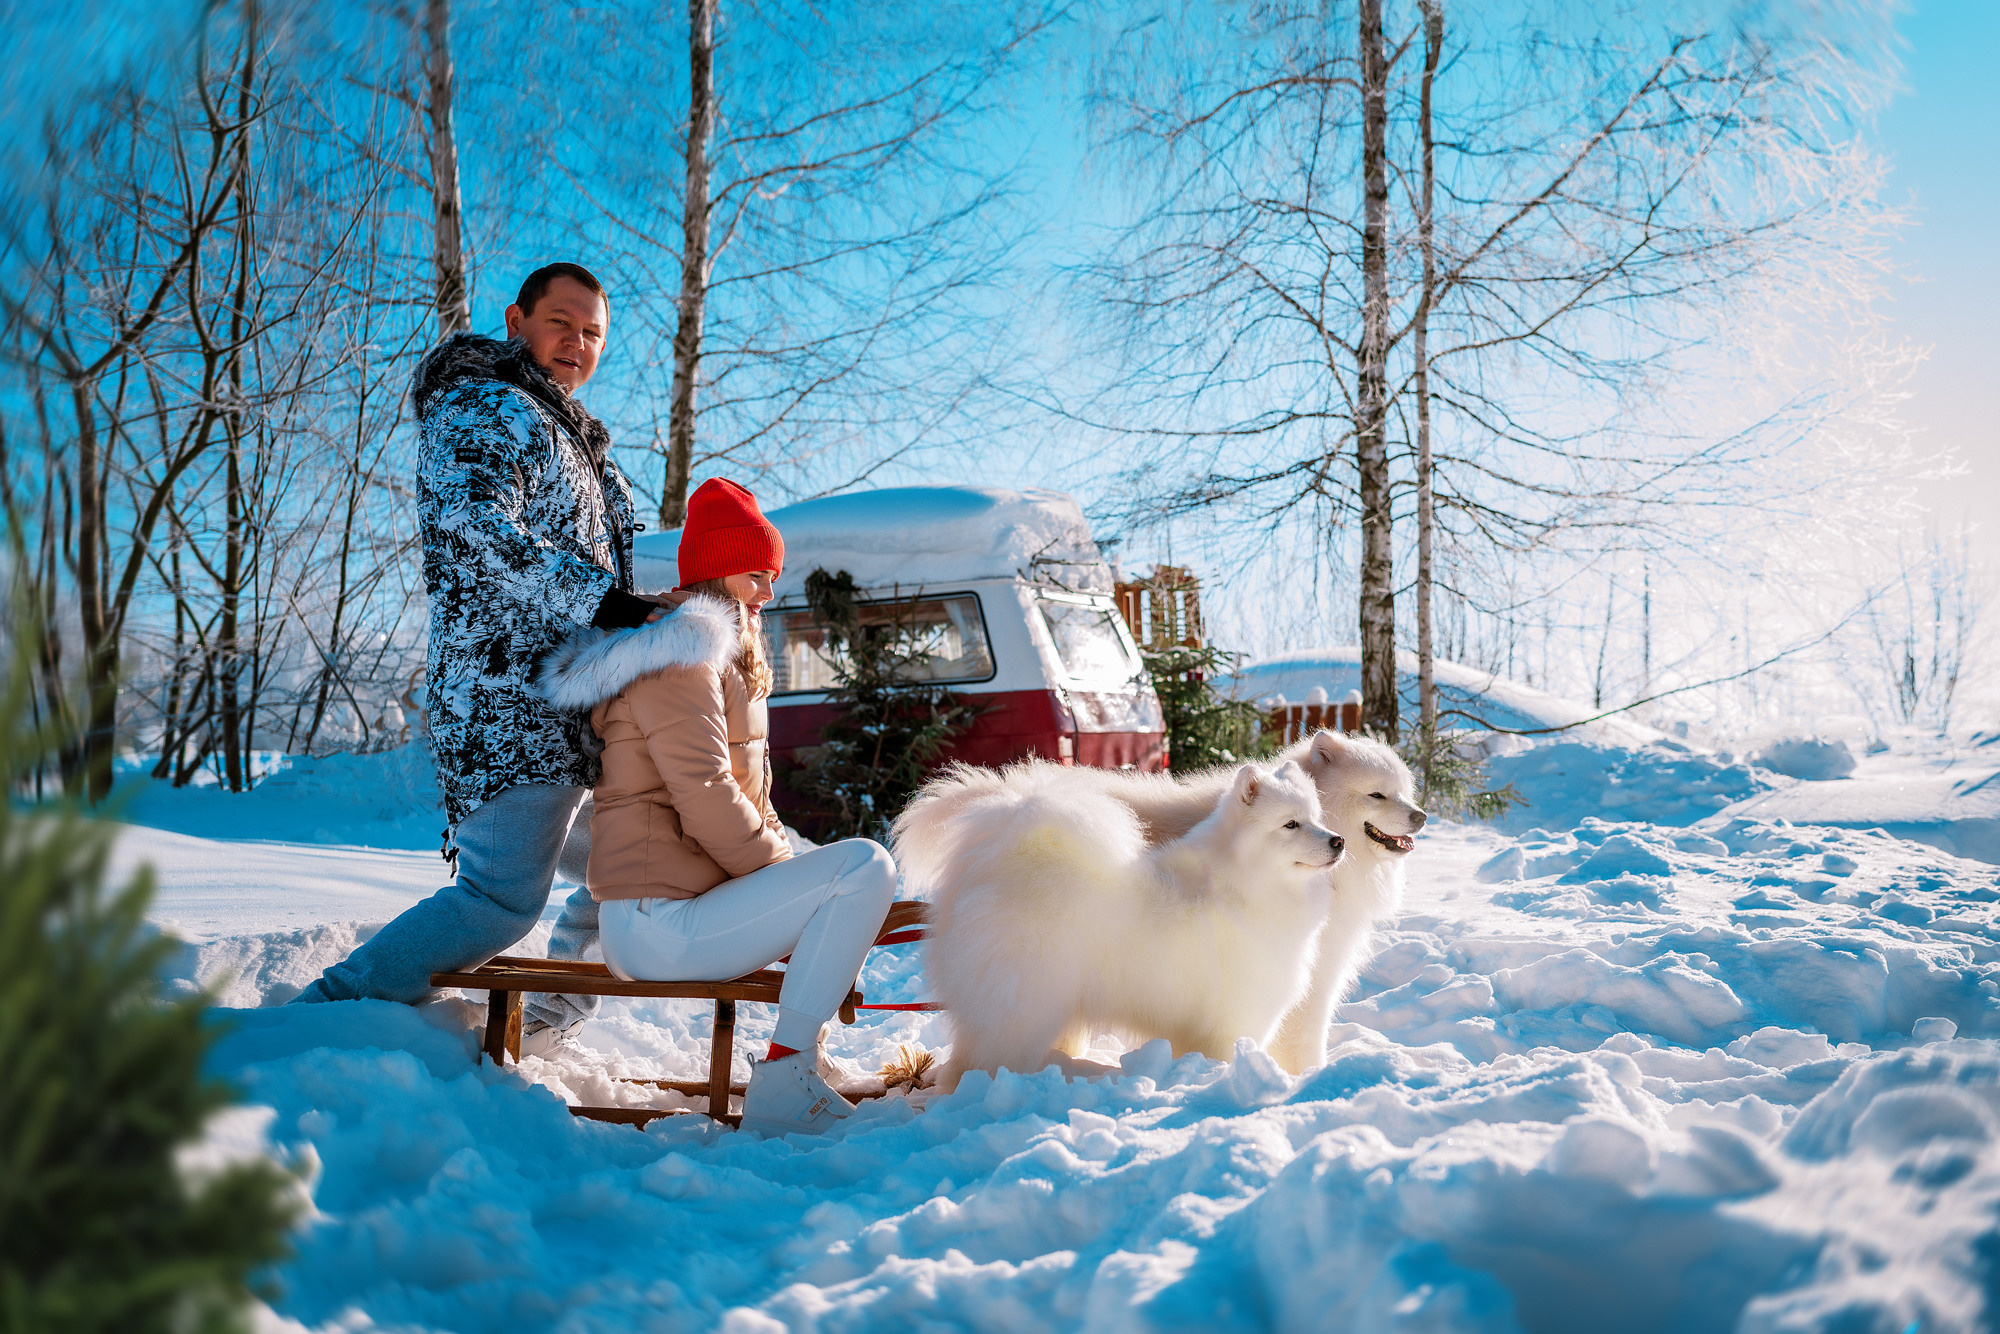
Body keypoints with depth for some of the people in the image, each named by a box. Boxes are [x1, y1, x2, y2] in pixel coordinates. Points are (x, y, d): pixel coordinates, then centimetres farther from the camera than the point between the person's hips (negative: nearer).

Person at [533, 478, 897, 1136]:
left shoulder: (727, 659, 21)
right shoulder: (681, 653, -12)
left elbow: (749, 797, 21)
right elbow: (703, 794, -20)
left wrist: (786, 861, 7)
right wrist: (782, 869, -11)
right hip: (661, 925, -11)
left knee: (850, 883, 23)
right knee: (865, 866, -18)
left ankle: (801, 1057, 15)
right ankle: (781, 1089, -18)